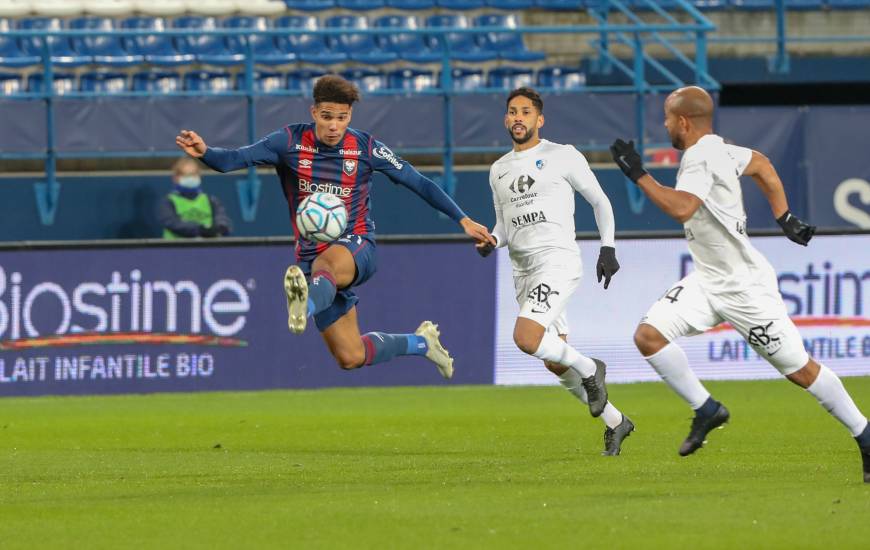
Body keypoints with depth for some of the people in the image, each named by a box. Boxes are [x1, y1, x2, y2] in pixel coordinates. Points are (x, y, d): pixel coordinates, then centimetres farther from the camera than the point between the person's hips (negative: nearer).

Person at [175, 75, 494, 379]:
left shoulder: (366, 148, -3)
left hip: (356, 247, -3)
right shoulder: (290, 142, -3)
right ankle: (421, 342, 27)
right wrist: (204, 153, -35)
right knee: (350, 357, 1)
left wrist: (462, 220, 1)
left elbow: (418, 184, 4)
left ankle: (306, 306, -76)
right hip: (313, 252, 3)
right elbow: (234, 159, -13)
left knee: (324, 265, -42)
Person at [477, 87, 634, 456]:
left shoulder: (563, 157, 0)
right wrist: (491, 240, 2)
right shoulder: (499, 170, 16)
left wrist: (608, 248, -1)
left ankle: (589, 370, -3)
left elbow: (599, 201, 7)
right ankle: (615, 421, 20)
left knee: (526, 337, -27)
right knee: (555, 363, 6)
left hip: (558, 260, -7)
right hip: (523, 270, 7)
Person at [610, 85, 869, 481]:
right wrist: (784, 218, 26)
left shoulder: (701, 159, -22)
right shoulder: (718, 149, 7)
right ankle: (706, 410, 4)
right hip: (708, 281, 9)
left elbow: (682, 208, -39)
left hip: (744, 286, -9)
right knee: (649, 334, -7)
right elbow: (761, 164, 25)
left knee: (799, 370, -1)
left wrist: (637, 174, -30)